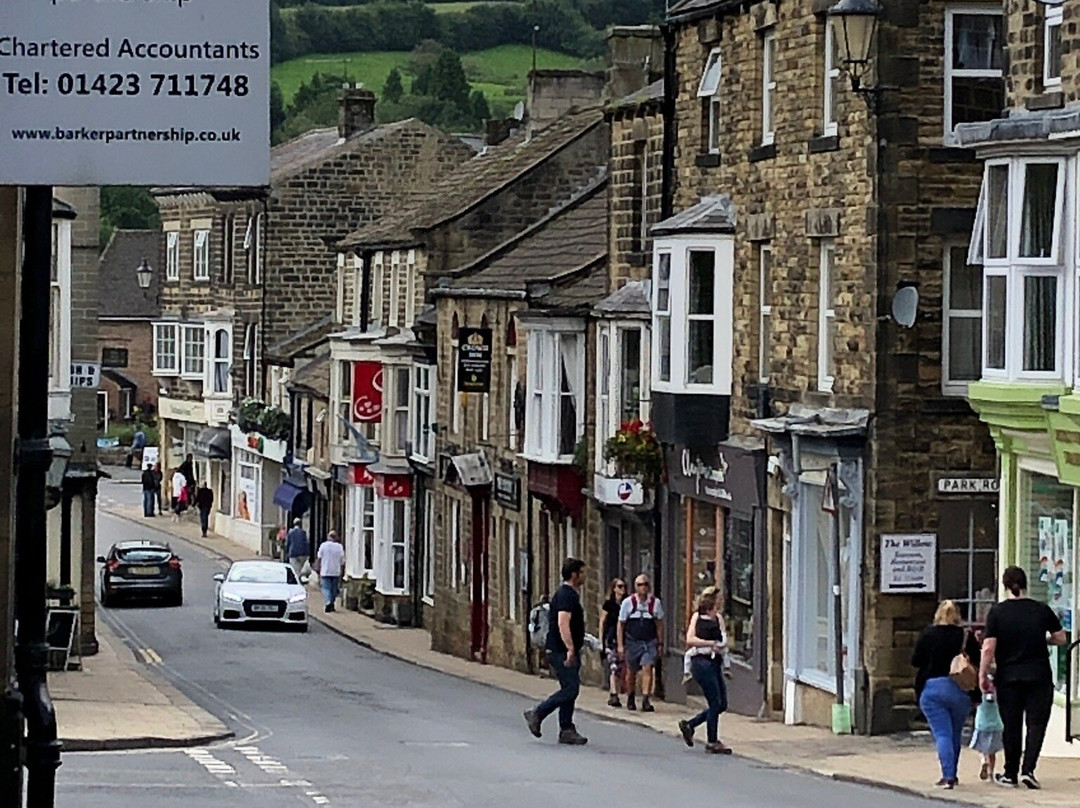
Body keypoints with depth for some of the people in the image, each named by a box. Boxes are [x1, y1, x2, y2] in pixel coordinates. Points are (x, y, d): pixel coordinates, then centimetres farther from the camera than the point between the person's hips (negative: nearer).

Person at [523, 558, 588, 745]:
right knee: (570, 688, -12)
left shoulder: (569, 594, 18)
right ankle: (537, 714, -3)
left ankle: (567, 730, 8)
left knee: (570, 689, 8)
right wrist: (570, 648, -30)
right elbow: (563, 623, -25)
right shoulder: (565, 595, -15)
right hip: (562, 651, -11)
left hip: (564, 652, 11)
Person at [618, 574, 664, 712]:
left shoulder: (655, 602, 0)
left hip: (650, 642, 0)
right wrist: (620, 645, 0)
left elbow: (659, 624, 10)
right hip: (632, 642, 0)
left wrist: (660, 644, 11)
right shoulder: (628, 603, -3)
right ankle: (630, 699, 32)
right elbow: (621, 624, 4)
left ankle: (646, 700, -21)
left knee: (647, 668, -17)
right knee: (632, 672, 11)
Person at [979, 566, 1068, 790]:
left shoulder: (997, 612, -5)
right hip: (1039, 677, 0)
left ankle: (1010, 775, 15)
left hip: (1008, 677, 0)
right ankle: (1028, 770, -12)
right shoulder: (1042, 610, 0)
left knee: (1011, 727, 8)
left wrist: (983, 675, 0)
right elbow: (1061, 638, 9)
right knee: (1036, 724, 3)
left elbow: (988, 649, -9)